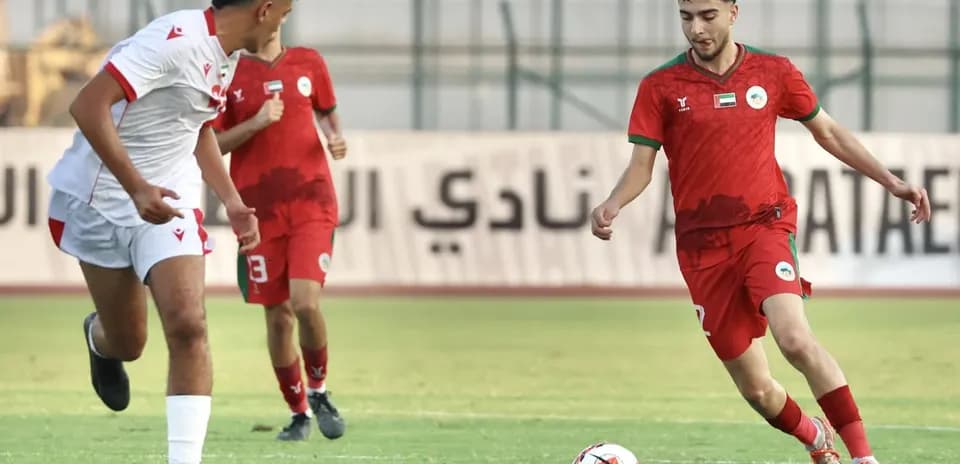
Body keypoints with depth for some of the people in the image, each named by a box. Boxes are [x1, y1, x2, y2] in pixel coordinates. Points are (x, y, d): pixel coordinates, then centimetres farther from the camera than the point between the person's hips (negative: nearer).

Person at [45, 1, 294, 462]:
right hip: (101, 199, -6)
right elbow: (88, 105, -30)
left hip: (168, 200, 6)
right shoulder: (176, 39, -24)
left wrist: (231, 200, 13)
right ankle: (99, 338, 47)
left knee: (188, 326, -16)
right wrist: (136, 187, -34)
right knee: (127, 344, 8)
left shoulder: (227, 55, 5)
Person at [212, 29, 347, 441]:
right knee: (278, 315, 3)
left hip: (311, 202, 0)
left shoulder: (309, 63, 6)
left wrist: (335, 138, 1)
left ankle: (318, 390, 7)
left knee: (306, 303, -17)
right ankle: (298, 413, 19)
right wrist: (255, 123, -16)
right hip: (259, 210, 0)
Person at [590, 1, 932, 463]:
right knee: (754, 387, 4)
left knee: (794, 337, -29)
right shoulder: (660, 87, 0)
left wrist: (890, 180, 11)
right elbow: (641, 166, 2)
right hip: (702, 246, 1)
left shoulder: (774, 73, 3)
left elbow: (828, 131, 16)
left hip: (765, 225, -1)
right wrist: (612, 205, -19)